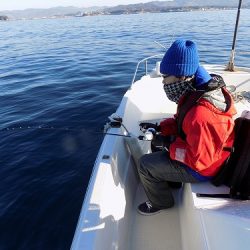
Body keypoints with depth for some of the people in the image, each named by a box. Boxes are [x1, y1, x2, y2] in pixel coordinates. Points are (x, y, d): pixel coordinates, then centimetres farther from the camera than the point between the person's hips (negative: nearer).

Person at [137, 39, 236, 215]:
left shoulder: (201, 115, -39)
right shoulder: (200, 90, -7)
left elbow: (198, 159, -32)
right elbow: (183, 121, 8)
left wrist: (169, 145, -20)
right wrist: (159, 128, -3)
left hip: (202, 169, -9)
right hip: (196, 150, 9)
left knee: (146, 164, -8)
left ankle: (161, 202, 20)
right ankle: (167, 180, 38)